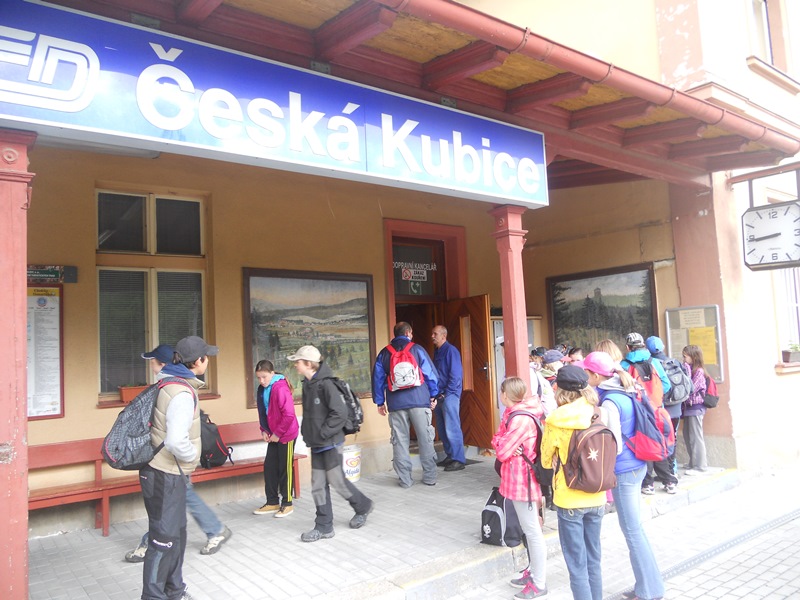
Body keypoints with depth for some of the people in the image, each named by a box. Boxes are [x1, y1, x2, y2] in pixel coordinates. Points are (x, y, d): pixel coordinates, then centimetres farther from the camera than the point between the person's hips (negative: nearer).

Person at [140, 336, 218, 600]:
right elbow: (176, 441, -33)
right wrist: (193, 455, -14)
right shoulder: (183, 394, -23)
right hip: (165, 475, -10)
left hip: (170, 473, 10)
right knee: (164, 539, 1)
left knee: (177, 535, 19)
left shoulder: (173, 385, 8)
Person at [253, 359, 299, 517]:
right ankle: (272, 502, 22)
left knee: (285, 469, 3)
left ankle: (287, 503, 16)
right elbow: (263, 412, 16)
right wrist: (264, 430, 5)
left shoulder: (280, 388, -21)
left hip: (286, 434, -8)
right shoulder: (262, 389, 5)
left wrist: (278, 433, -18)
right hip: (273, 435, 8)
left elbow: (289, 415, -24)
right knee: (269, 466, 11)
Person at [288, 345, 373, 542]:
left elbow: (340, 413, -23)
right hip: (316, 444, 8)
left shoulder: (325, 384, -19)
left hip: (330, 443, -8)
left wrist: (323, 432, -19)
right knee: (318, 485, 8)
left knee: (337, 481, 3)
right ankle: (324, 527, 17)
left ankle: (363, 506, 27)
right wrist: (307, 433, 7)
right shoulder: (307, 385, 7)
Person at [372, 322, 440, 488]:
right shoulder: (417, 349, 2)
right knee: (425, 439, 6)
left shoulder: (384, 353, 9)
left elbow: (378, 379, 10)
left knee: (400, 442, 6)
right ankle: (429, 477, 11)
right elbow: (431, 373, 1)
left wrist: (380, 402, 16)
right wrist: (433, 395, 12)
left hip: (396, 404, 2)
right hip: (419, 401, -2)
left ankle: (405, 479, 9)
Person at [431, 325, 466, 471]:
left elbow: (456, 375, -15)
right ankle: (450, 456, 22)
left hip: (449, 396, -9)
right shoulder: (436, 352, 15)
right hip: (438, 396, 9)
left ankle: (459, 459, -2)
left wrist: (447, 393, -14)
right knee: (442, 430, 13)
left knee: (452, 429, -8)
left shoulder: (451, 350, -10)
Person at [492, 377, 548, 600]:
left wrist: (501, 445, -2)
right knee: (530, 530, 20)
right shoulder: (514, 413, 8)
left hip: (521, 480, -10)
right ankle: (533, 571, 34)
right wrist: (504, 444, -12)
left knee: (533, 532, 1)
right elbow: (499, 439, 8)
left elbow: (501, 452, -21)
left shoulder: (520, 419, -24)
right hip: (520, 479, 10)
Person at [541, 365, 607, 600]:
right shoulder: (600, 415, -6)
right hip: (597, 498, 4)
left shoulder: (556, 421, -17)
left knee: (577, 567, 7)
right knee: (593, 563, 20)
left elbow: (546, 460, -3)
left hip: (569, 499, -4)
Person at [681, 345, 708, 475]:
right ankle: (693, 462, 26)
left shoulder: (699, 371, -13)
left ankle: (700, 466, 6)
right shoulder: (688, 369, 11)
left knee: (696, 437, -2)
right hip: (688, 407, 9)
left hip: (695, 407, -9)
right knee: (687, 436, 15)